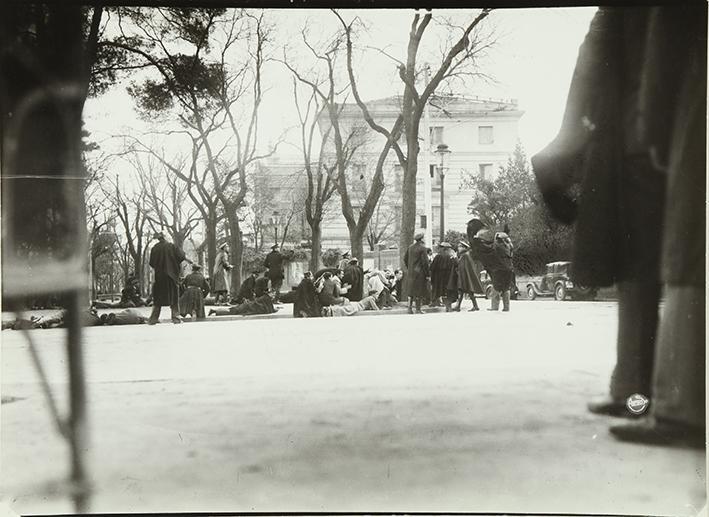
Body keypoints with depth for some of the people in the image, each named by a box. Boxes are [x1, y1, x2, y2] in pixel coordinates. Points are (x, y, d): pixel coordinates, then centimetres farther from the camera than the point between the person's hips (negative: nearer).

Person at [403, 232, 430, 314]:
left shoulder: (410, 247, 8)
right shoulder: (422, 248, -13)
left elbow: (405, 259, 13)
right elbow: (425, 262, -16)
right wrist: (428, 275, -11)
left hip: (410, 272, 7)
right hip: (419, 272, -7)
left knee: (411, 290, 14)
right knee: (419, 291, -1)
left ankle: (410, 308, 15)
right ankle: (418, 309, 2)